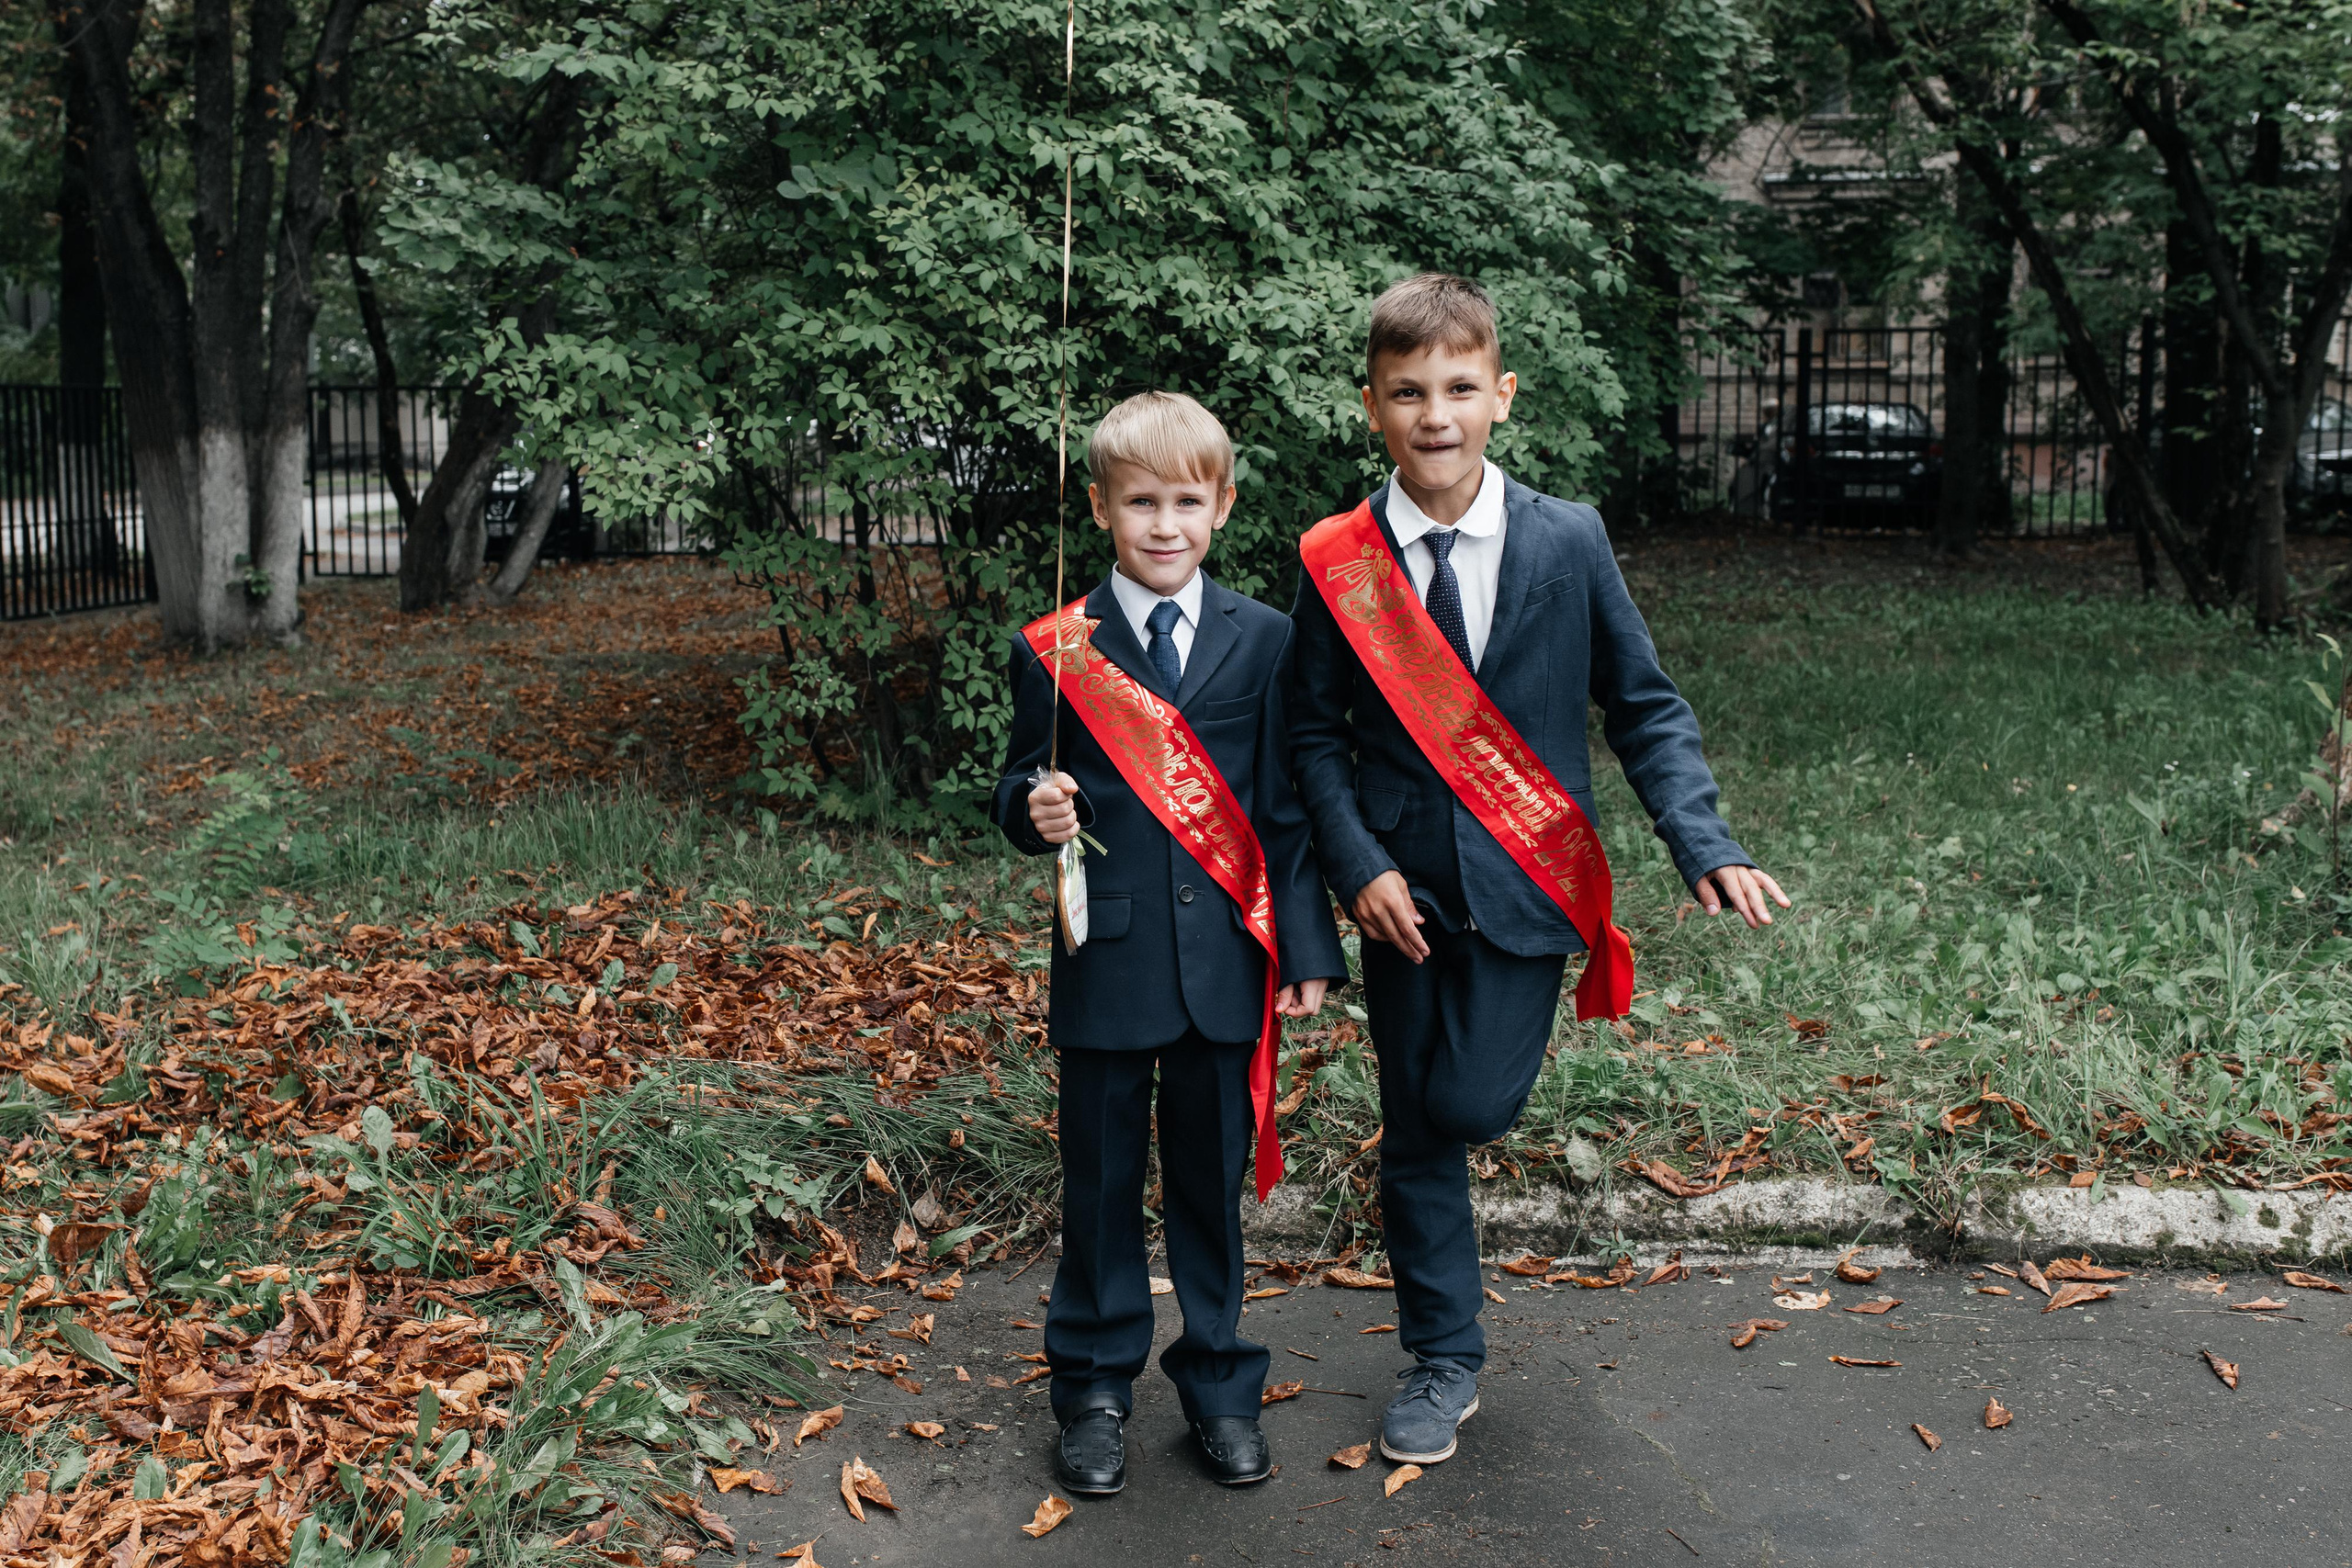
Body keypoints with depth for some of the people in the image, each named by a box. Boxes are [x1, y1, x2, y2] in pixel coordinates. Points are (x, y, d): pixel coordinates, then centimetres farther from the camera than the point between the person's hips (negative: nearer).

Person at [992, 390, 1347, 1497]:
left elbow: (1288, 805, 4)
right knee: (1101, 1185, 10)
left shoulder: (1263, 641, 3)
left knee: (1213, 1180, 12)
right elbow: (1022, 792, 6)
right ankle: (1094, 1389, 27)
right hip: (1107, 960, -1)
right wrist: (1036, 811, -18)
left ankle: (1218, 1386, 29)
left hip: (1224, 958, 1)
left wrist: (1308, 947, 1)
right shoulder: (1055, 650, -1)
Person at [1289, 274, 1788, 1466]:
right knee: (1413, 1135, 10)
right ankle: (1443, 1363, 27)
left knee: (1467, 1108, -13)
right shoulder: (1336, 562, -3)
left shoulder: (1567, 543, -4)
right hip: (1403, 894, 1)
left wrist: (1706, 846, -12)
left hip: (1526, 882, -1)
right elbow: (1315, 736, 2)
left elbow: (1645, 707, 0)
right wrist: (1360, 867, -11)